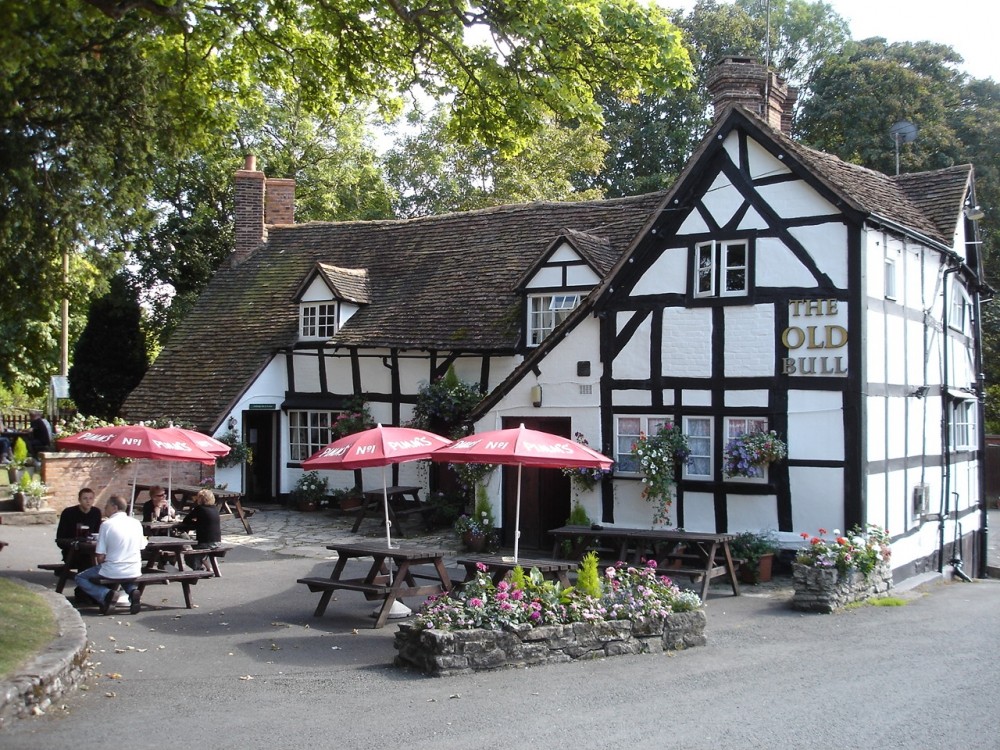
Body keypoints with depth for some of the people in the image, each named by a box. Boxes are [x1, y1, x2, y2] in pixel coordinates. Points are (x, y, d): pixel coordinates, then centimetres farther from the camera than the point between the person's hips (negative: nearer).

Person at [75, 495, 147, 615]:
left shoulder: (107, 524, -11)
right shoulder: (136, 523, 3)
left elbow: (100, 558, -10)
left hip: (112, 572, -4)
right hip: (134, 572, 5)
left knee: (80, 578, 18)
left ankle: (105, 594, -8)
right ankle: (132, 590, 5)